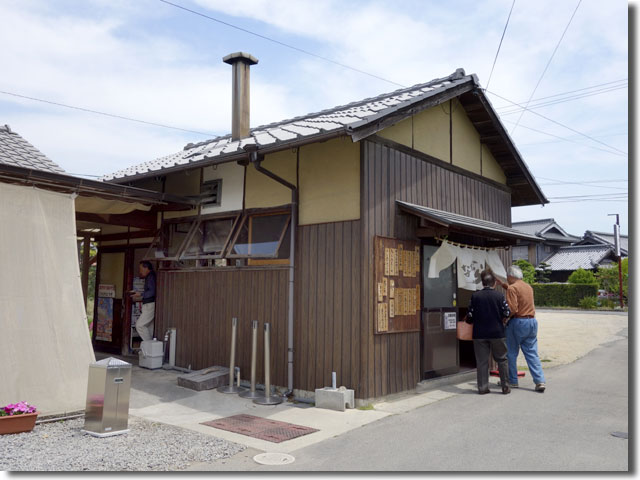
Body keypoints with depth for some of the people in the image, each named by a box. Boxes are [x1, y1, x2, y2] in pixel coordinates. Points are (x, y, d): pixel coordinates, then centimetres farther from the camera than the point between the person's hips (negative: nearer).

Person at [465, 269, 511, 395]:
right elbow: (507, 313, -4)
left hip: (479, 333, 1)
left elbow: (470, 315, -3)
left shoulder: (475, 296, -3)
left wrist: (470, 321, 18)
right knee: (502, 359, 12)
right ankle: (505, 386, 14)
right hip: (497, 332, -1)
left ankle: (482, 387, 8)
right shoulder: (499, 296, -5)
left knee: (481, 361, 6)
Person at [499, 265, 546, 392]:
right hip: (532, 321, 7)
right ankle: (540, 381, -1)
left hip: (518, 322, -7)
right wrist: (505, 286, 35)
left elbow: (512, 309, -20)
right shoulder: (529, 287, 12)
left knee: (511, 353, 7)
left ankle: (512, 381, 14)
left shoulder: (512, 288, -11)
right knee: (532, 353, 8)